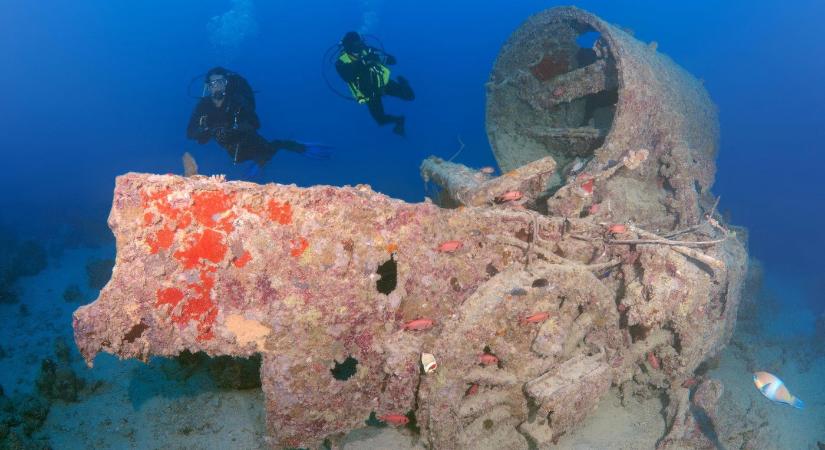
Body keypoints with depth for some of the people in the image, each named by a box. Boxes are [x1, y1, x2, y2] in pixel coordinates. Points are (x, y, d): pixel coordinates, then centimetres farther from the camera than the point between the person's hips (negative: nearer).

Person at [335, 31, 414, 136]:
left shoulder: (367, 50, -16)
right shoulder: (341, 62, -20)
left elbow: (393, 60, -15)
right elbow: (347, 76, -41)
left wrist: (381, 57, -38)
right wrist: (362, 62, -51)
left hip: (383, 83, 1)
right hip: (370, 93, -1)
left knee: (409, 96, -7)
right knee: (381, 120, -6)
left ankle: (402, 83, 28)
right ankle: (398, 119, 27)